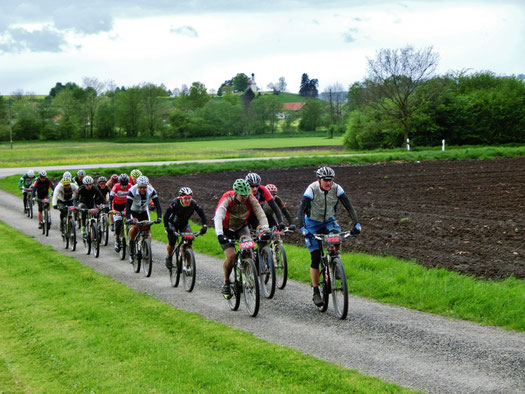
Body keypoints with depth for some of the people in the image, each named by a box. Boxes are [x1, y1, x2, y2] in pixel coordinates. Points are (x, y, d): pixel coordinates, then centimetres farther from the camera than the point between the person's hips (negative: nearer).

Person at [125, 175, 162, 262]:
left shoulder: (151, 191, -25)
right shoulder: (132, 191, -31)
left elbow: (157, 205, -27)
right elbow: (128, 206, -37)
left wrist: (159, 217, -41)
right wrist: (128, 219, -51)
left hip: (144, 211, 3)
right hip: (133, 211, -3)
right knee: (135, 226, -27)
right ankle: (131, 251, -12)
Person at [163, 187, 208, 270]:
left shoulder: (194, 204, -26)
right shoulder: (175, 203, -33)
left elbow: (202, 215, -25)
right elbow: (166, 216, -37)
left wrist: (204, 226, -41)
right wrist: (167, 228, -49)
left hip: (184, 224, 2)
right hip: (173, 223, -2)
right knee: (172, 243, -17)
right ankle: (169, 258, 14)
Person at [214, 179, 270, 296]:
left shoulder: (251, 199, -22)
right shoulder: (227, 199, -31)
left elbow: (261, 215, -25)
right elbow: (218, 216, -42)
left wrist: (265, 230, -41)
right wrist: (219, 235, -56)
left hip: (241, 227, 2)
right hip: (226, 229, -2)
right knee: (231, 256, -20)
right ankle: (226, 283, 2)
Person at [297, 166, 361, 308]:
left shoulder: (336, 188, -18)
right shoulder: (312, 189, -26)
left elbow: (349, 206, -19)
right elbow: (301, 210, -33)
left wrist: (356, 224, -33)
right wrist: (302, 228, -46)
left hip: (329, 221, 2)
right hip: (312, 223, -2)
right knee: (316, 258, -9)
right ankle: (316, 292, 0)